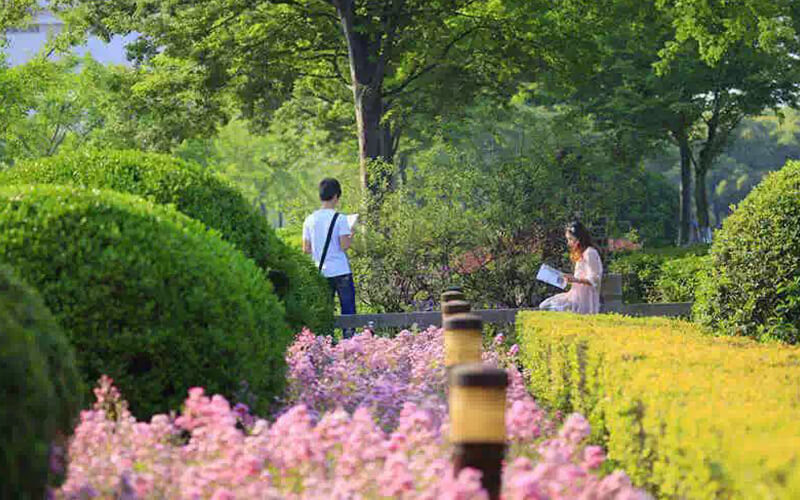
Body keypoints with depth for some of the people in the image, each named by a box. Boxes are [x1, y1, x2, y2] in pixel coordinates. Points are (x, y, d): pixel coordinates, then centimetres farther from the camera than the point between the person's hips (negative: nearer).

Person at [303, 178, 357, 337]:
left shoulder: (310, 220, 3)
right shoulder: (339, 218, -10)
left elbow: (306, 249, 5)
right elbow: (344, 246, -14)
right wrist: (350, 238, 5)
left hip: (321, 272, 4)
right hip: (341, 271, -4)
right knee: (348, 309, 4)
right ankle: (348, 338, 2)